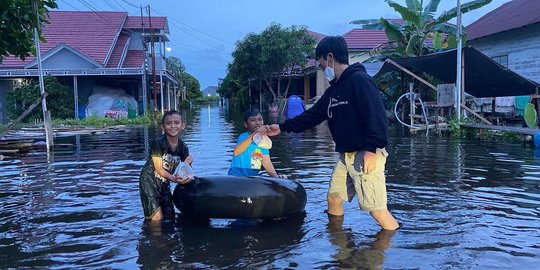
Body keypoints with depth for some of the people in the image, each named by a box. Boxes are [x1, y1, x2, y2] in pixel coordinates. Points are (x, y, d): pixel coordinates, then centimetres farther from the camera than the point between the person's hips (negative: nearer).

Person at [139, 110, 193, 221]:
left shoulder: (183, 148, -5)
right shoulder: (158, 143, -21)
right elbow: (159, 169, -22)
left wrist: (187, 164, -23)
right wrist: (174, 179, -38)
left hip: (164, 184, 6)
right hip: (149, 181, -6)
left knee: (170, 216, 11)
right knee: (158, 217, -14)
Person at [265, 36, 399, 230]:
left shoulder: (359, 80, -12)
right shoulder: (334, 88, 16)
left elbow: (377, 116, -21)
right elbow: (313, 115, 19)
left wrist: (371, 150, -26)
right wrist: (283, 127, 17)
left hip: (366, 155, -9)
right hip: (346, 155, 9)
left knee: (377, 209, -7)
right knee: (333, 199, 14)